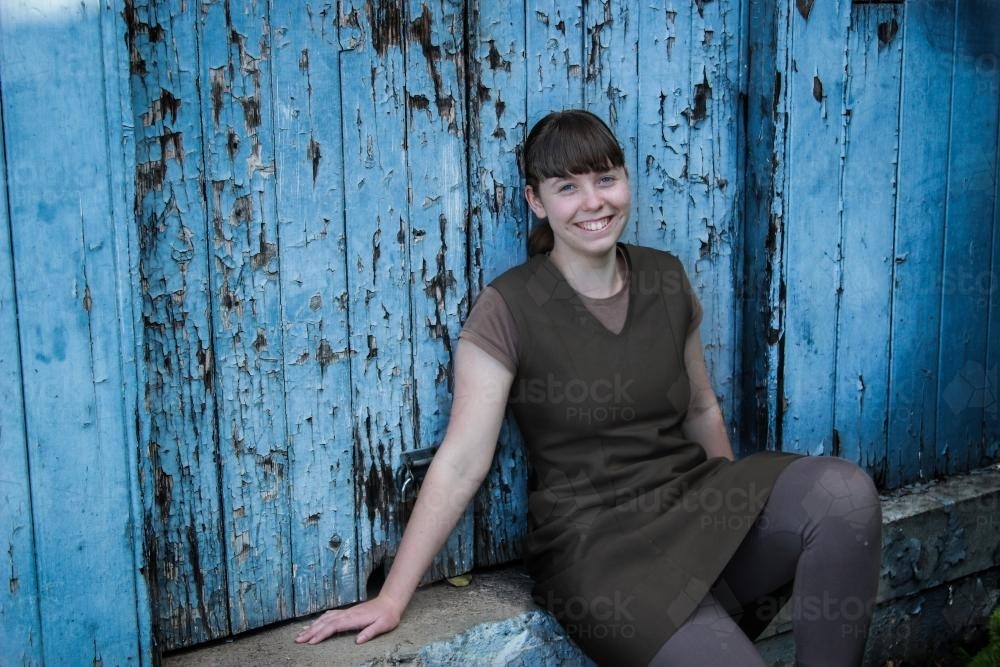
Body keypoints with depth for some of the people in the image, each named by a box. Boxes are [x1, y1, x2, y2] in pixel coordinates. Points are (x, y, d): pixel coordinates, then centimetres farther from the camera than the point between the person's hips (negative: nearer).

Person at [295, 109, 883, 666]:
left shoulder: (666, 278, 5)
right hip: (595, 542, -5)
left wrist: (739, 502, 22)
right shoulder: (509, 309, -10)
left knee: (846, 491, -21)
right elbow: (461, 461, -10)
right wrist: (392, 598, -11)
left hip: (697, 505, 6)